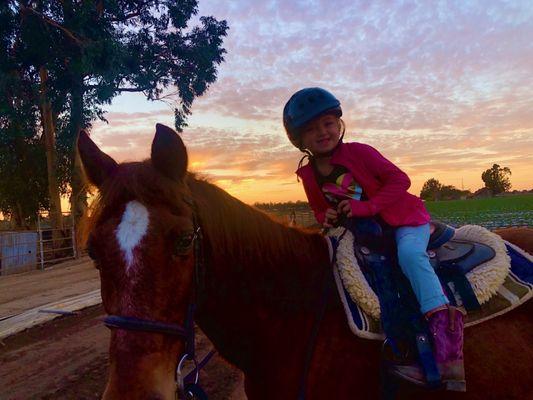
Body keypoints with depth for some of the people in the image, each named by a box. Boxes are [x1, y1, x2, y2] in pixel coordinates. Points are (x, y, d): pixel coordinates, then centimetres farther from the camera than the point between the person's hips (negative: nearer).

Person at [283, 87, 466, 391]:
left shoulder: (358, 152, -15)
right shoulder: (308, 175, -1)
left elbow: (399, 179, -17)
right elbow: (319, 209, 12)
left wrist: (367, 207, -28)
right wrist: (327, 217, -13)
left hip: (404, 219, -5)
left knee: (410, 254, -33)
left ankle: (446, 332, -34)